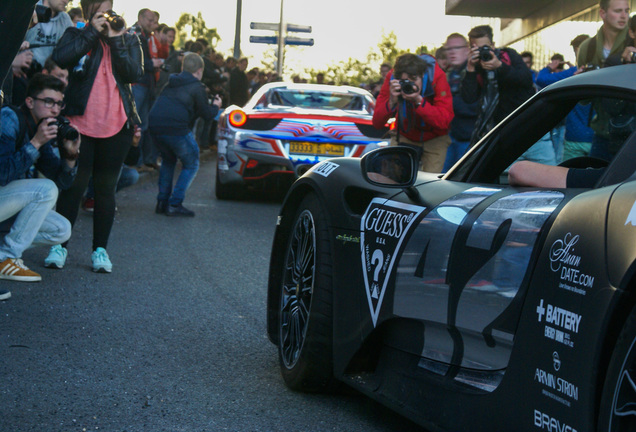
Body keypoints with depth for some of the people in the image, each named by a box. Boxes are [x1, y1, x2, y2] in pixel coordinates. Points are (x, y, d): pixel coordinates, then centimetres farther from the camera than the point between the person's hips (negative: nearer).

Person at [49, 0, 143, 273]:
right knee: (74, 184, -1)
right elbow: (60, 59, -16)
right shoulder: (76, 35, 5)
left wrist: (116, 40, -12)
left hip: (116, 125, 2)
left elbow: (134, 74, -6)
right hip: (80, 122, -1)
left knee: (106, 188, 7)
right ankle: (59, 245, 10)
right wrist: (92, 32, -13)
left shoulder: (128, 40, 9)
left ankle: (100, 250, 13)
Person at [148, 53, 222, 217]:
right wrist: (216, 106, 25)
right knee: (191, 165, 10)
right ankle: (174, 205, 0)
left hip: (155, 126, 7)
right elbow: (207, 115, 3)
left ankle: (162, 203, 21)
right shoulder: (197, 87, 1)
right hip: (176, 128, -7)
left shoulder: (171, 84, 22)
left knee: (168, 160, 29)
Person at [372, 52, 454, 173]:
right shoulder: (392, 78, -20)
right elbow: (377, 123, -20)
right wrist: (391, 102, -38)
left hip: (434, 139, -2)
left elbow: (444, 121, -32)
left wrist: (419, 101, -41)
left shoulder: (437, 77, -25)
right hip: (404, 137, 2)